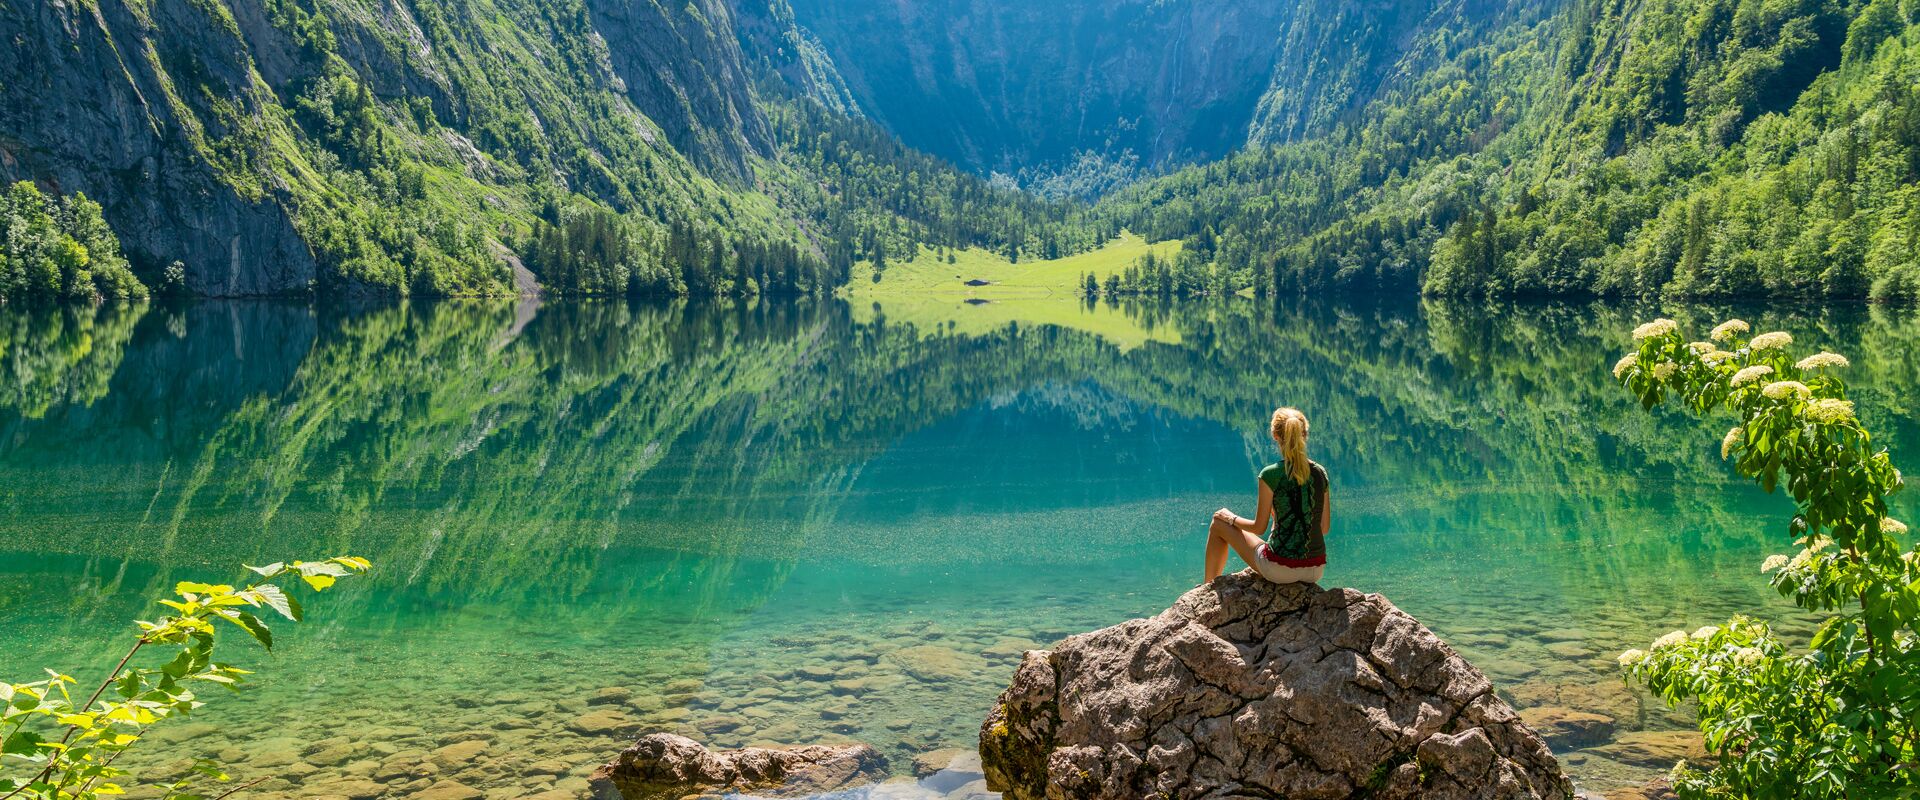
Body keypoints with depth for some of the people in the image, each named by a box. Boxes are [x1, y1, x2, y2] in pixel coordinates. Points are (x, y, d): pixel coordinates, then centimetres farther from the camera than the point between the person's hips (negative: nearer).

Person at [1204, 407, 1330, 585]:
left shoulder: (1271, 475, -12)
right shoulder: (1320, 473, 2)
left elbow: (1259, 527, -5)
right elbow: (1324, 527, 8)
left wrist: (1232, 518, 14)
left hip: (1281, 569, -5)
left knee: (1218, 525, 17)